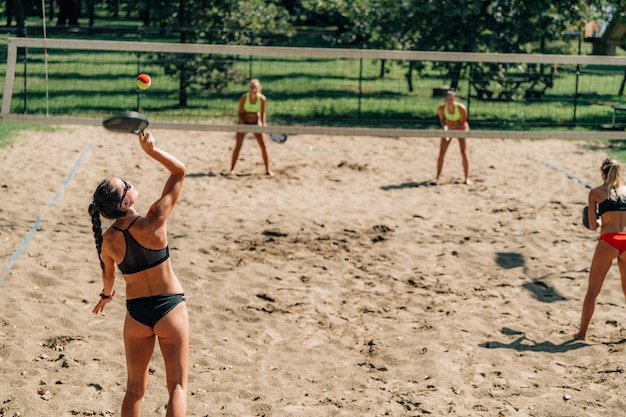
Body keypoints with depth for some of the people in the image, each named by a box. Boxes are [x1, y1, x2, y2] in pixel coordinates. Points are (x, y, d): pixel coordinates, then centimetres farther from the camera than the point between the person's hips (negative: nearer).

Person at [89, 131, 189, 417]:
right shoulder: (154, 222, -19)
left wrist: (106, 294, 33)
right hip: (170, 309, -3)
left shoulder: (107, 240, -9)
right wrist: (151, 150, -18)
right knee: (177, 387, 4)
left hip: (136, 313, 3)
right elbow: (180, 171, -13)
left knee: (135, 389, 17)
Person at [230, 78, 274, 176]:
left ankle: (268, 169, 8)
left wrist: (264, 123, -12)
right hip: (244, 122, -1)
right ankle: (232, 169, 4)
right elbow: (239, 113, -9)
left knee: (263, 145, -4)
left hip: (256, 122, 1)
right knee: (238, 145, -6)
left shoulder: (262, 99, -16)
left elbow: (263, 113, -2)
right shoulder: (244, 98, -20)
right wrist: (241, 122, -22)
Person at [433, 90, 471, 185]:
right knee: (441, 152, -4)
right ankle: (438, 176, 7)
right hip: (448, 128, 2)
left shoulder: (461, 108, -31)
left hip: (460, 128, -2)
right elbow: (442, 119, -6)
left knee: (464, 153, -7)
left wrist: (453, 129, -28)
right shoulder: (441, 108, -25)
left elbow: (463, 121, -17)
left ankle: (467, 178, 5)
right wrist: (445, 127, -25)